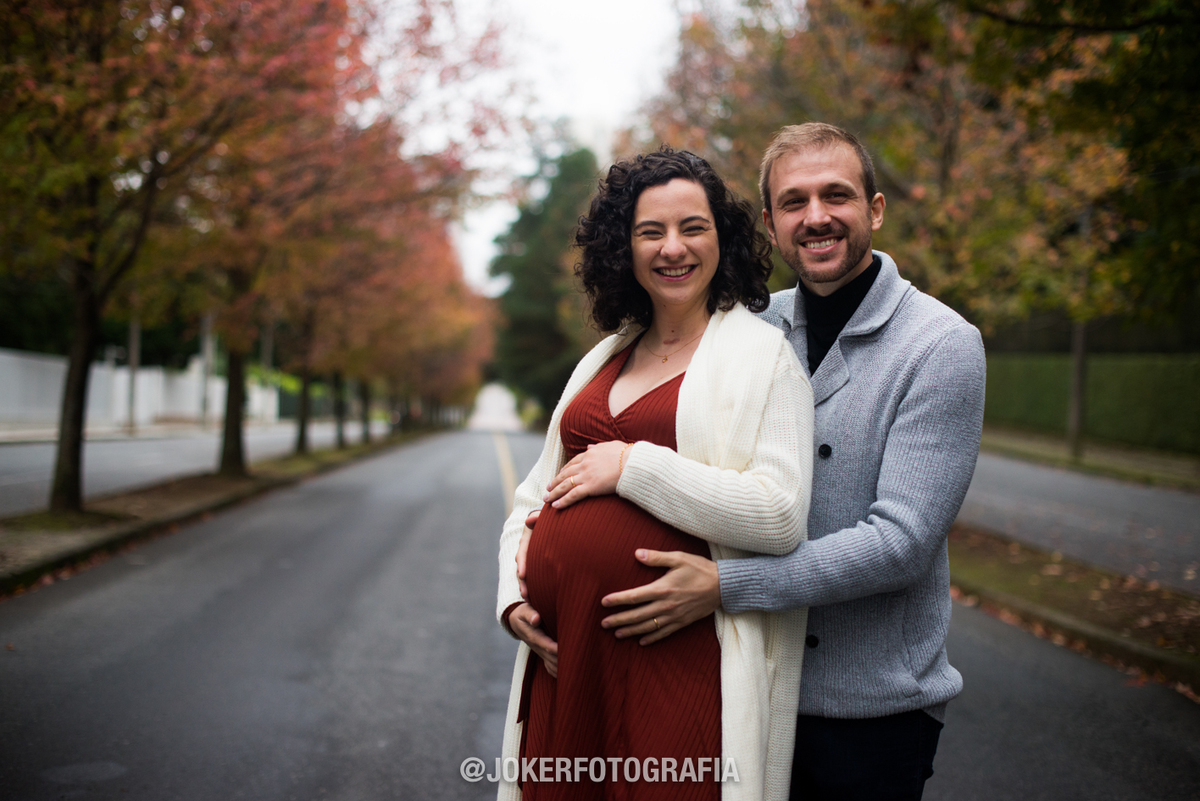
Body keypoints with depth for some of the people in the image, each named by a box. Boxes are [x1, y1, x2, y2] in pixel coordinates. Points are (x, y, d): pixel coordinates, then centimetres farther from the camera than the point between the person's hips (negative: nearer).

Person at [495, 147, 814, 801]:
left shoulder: (760, 351, -3)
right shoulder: (604, 359, 15)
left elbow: (780, 516, -15)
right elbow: (535, 494, 21)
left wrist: (632, 466, -13)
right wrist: (513, 595, 4)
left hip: (678, 665, -5)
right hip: (564, 656, 6)